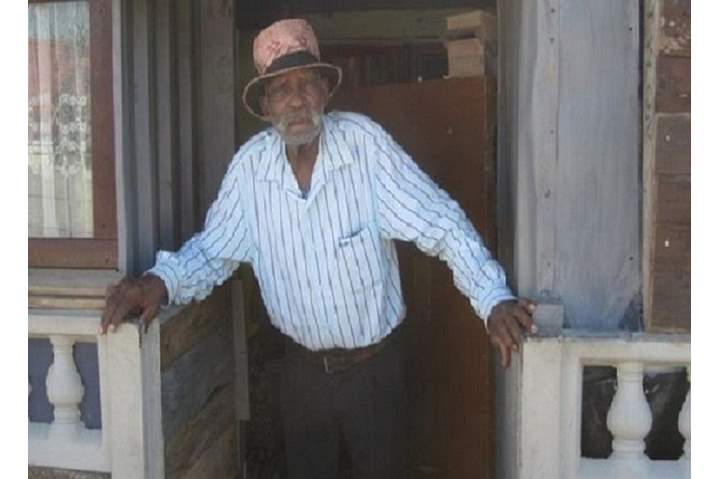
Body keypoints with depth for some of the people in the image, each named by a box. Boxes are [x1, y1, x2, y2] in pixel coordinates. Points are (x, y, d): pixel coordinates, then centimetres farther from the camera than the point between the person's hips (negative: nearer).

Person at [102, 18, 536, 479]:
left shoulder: (365, 142, -17)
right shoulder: (249, 164, -8)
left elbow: (440, 222, -18)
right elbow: (212, 250, -2)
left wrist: (494, 298, -30)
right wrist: (161, 281, -22)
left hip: (374, 366, -2)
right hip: (303, 368, 3)